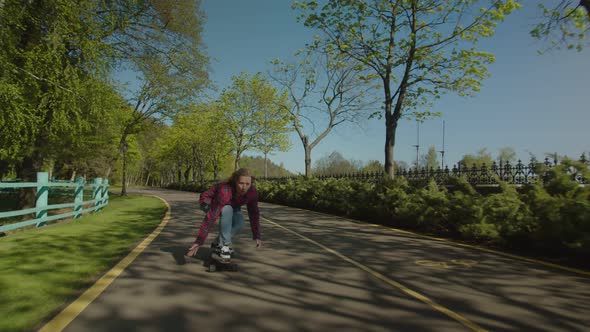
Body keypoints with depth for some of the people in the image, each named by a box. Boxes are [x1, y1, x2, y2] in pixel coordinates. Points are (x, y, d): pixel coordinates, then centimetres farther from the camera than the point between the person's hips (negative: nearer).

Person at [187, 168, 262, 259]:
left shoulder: (252, 191, -27)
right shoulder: (225, 191, -42)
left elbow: (254, 213, -15)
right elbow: (211, 216, -45)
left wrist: (257, 236, -15)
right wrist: (199, 241, -47)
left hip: (229, 204, 5)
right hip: (209, 202, -5)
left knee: (239, 222, -20)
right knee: (227, 210, -35)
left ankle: (218, 242, 5)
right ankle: (224, 245, -19)